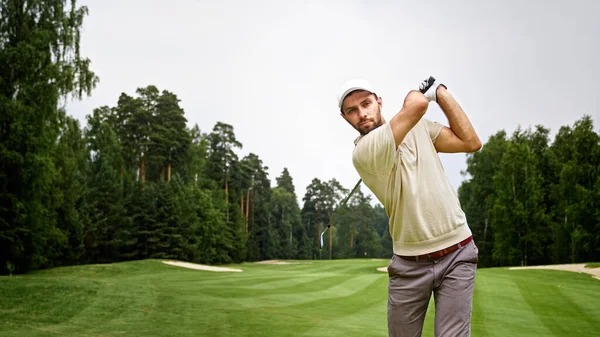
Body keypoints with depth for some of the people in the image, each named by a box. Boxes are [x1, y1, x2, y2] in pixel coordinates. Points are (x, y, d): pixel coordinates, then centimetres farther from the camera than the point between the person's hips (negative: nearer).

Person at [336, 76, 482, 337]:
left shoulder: (419, 127, 6)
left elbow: (471, 142, -1)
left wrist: (439, 91, 0)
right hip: (409, 265, -2)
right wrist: (418, 91, 0)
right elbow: (417, 104, -25)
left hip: (457, 254, 3)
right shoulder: (363, 152, -16)